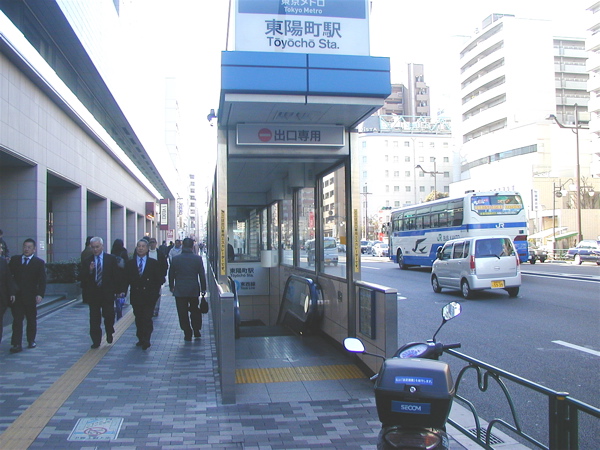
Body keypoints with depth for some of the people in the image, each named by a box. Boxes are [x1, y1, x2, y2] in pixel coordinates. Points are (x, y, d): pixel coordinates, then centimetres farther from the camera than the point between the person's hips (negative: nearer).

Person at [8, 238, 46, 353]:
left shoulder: (39, 262, 1)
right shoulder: (14, 259, 7)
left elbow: (42, 280, -4)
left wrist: (40, 294, -16)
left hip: (30, 296, -1)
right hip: (16, 295, 1)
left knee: (31, 320, 11)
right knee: (17, 320, -3)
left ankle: (31, 341, 24)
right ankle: (17, 344, -4)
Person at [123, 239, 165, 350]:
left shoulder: (154, 263, 3)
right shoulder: (130, 263, 7)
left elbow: (160, 278, 5)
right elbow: (126, 279, 5)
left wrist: (157, 289, -7)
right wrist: (124, 291, -5)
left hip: (149, 296, -2)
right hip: (136, 296, 2)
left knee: (147, 318, -9)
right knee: (138, 319, 8)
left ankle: (146, 340, -7)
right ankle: (141, 339, 20)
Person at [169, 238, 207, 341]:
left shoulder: (175, 259, -4)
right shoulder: (198, 259, -5)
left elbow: (171, 274, 5)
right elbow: (202, 275, -2)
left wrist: (171, 286, 19)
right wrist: (203, 288, 8)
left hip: (179, 290, -1)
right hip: (194, 290, 1)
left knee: (183, 313, 5)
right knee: (195, 311, 18)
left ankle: (187, 334, 6)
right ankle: (196, 331, 19)